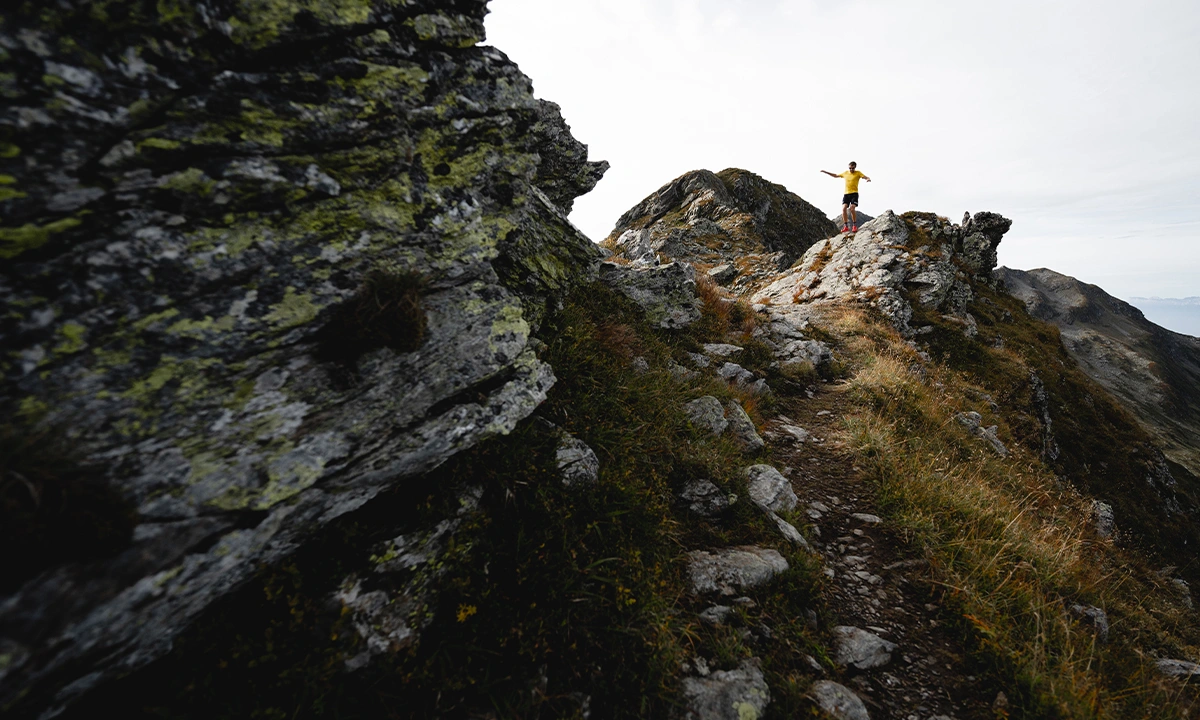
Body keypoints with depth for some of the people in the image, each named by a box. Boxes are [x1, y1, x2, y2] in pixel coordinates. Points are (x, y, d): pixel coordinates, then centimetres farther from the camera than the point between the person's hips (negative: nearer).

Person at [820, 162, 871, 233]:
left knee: (852, 208, -18)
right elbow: (835, 175, 27)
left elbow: (865, 177, -6)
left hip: (854, 193, -4)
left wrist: (868, 179, -31)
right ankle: (846, 226, -8)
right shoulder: (845, 173, 15)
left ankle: (855, 226, -6)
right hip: (846, 194, 4)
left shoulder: (858, 173, 4)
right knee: (844, 208, -13)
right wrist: (826, 172, 23)